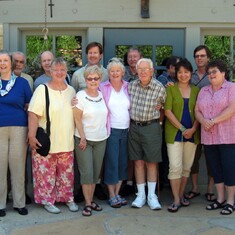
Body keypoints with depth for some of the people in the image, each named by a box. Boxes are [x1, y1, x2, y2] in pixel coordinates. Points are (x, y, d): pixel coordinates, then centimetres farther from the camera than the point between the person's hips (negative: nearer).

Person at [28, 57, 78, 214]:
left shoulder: (71, 91, 9)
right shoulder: (42, 89, -7)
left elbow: (76, 115, 18)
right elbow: (33, 114, -12)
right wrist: (32, 136, -17)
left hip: (66, 141, 4)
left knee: (67, 172, 12)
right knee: (46, 172, 2)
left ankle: (68, 198, 27)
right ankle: (47, 200, 17)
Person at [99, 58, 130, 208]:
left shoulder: (128, 87, 7)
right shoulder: (103, 88, -2)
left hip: (126, 131, 4)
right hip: (111, 131, -3)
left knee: (123, 163, 9)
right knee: (111, 163, -2)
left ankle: (117, 194, 20)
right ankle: (112, 196, 9)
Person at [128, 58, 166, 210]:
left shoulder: (159, 88, -9)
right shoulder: (131, 85, 2)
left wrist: (155, 119, 6)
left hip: (151, 127, -3)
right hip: (134, 127, 3)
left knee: (151, 162, 3)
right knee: (138, 162, 7)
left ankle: (152, 196, 13)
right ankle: (140, 195, 16)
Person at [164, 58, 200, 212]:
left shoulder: (196, 90, 9)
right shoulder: (170, 89, 0)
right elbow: (167, 111, -7)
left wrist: (193, 129, -8)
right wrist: (182, 128, -12)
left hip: (192, 134, 3)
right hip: (174, 133, -3)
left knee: (187, 167, 8)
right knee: (175, 166, -8)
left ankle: (181, 195, 22)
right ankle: (176, 200, -1)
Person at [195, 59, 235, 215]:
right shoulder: (203, 91, 15)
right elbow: (197, 110, 12)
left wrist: (213, 121, -17)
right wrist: (203, 121, -9)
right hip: (208, 137, 6)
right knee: (215, 168, 10)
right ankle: (220, 199, 20)